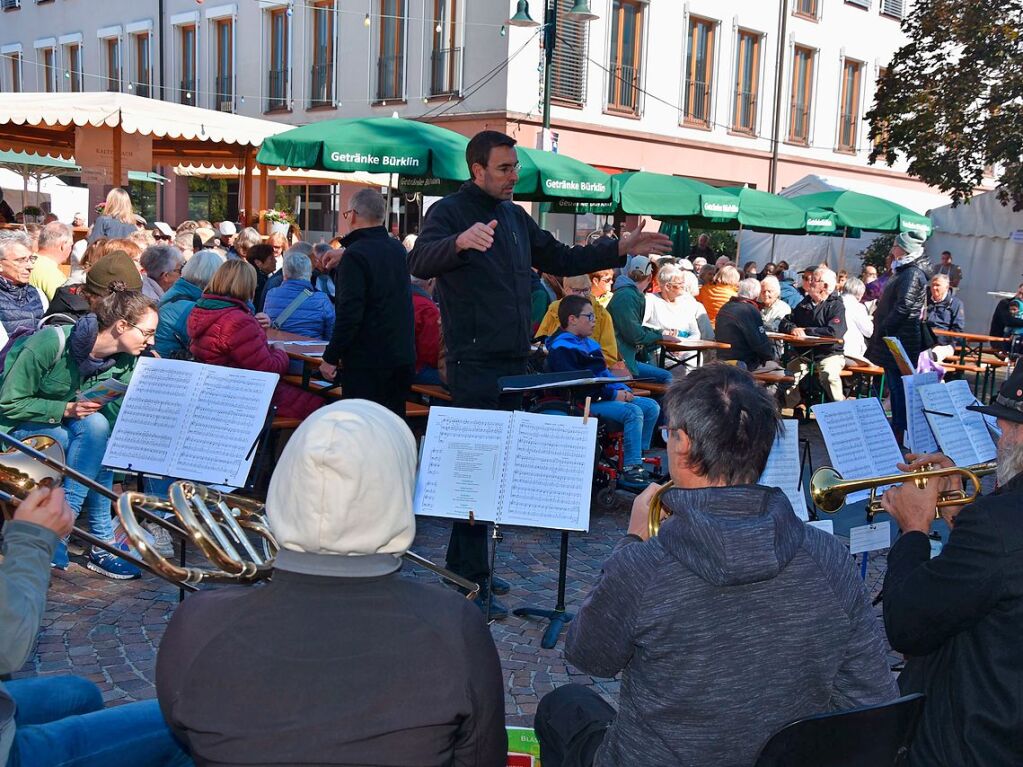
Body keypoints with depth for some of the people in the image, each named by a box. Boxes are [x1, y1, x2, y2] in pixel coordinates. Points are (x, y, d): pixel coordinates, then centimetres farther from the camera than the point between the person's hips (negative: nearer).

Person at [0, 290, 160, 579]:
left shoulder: (126, 362, -7)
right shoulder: (50, 344, -24)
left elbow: (117, 422, -10)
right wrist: (67, 409, -30)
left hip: (72, 429, 7)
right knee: (93, 424, -30)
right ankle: (102, 542, -26)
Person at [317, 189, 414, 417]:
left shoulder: (355, 255, -14)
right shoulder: (398, 250, 9)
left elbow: (350, 313, -21)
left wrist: (331, 358, -13)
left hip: (366, 360, -7)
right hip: (403, 357, 7)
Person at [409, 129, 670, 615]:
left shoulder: (515, 217, 17)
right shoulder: (450, 211, -7)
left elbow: (561, 260, 25)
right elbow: (420, 263, -25)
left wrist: (620, 250, 15)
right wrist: (460, 242, -45)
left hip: (514, 360, 8)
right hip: (474, 362, -8)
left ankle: (464, 565, 25)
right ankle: (470, 579, 2)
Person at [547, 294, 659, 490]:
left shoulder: (589, 343, 21)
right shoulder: (561, 347, -11)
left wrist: (623, 390, 4)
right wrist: (614, 395, -18)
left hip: (603, 397, 10)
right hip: (584, 403, -10)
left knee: (651, 407, 3)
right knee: (633, 412, -26)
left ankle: (636, 460, 3)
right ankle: (629, 470, -22)